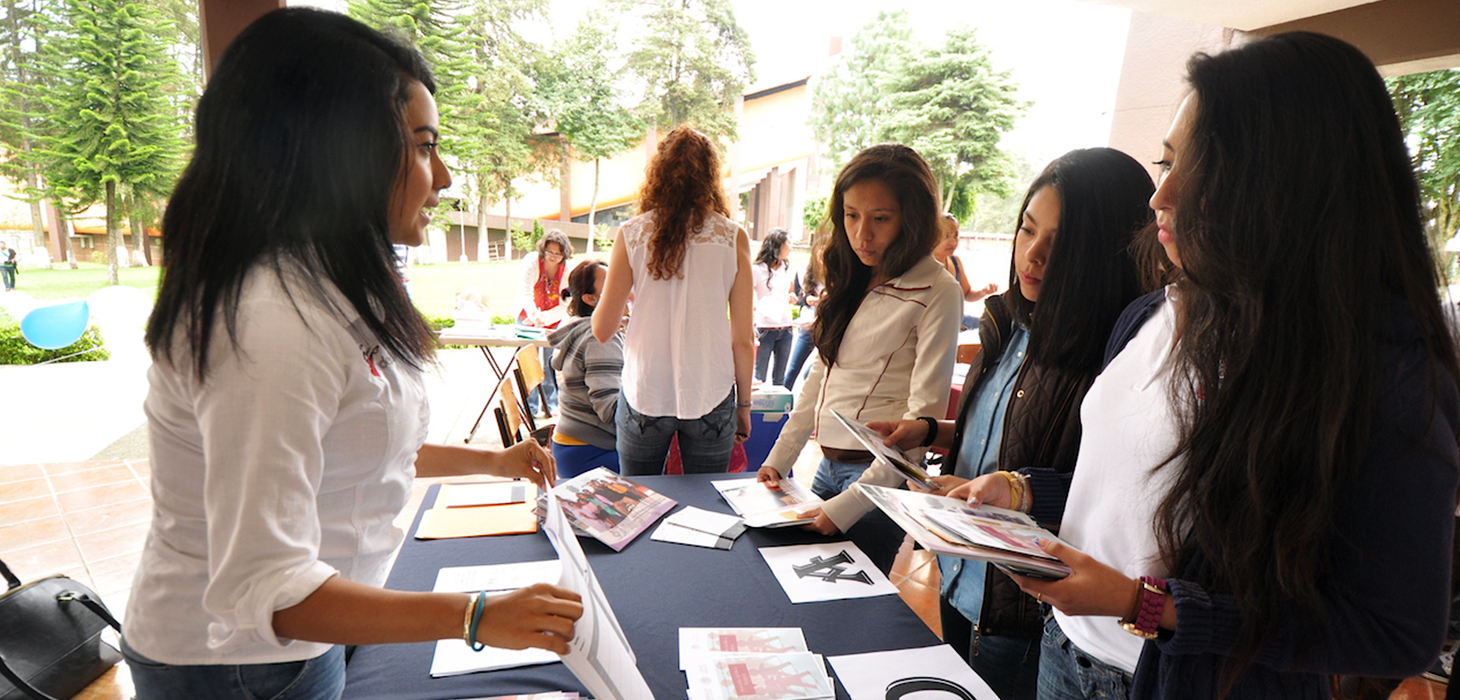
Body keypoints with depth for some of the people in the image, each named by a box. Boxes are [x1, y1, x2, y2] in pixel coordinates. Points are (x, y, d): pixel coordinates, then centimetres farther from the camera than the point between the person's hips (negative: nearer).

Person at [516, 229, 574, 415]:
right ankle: (530, 406, 3)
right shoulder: (532, 261, -21)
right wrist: (534, 315, -47)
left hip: (553, 320, 1)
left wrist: (544, 318, -27)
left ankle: (550, 404, 14)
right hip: (528, 317, -1)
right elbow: (526, 294, -30)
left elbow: (564, 304, -14)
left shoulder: (567, 269, -15)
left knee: (551, 363, 2)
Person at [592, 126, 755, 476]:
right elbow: (743, 339, -3)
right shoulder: (733, 238, -4)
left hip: (645, 396, 0)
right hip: (710, 398, 0)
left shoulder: (632, 234, -4)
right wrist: (744, 405, 10)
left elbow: (602, 330, -2)